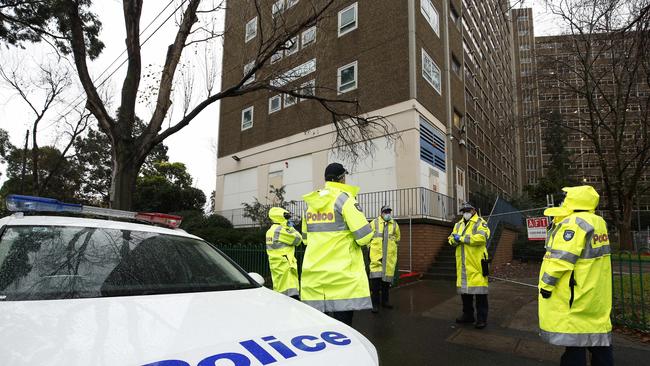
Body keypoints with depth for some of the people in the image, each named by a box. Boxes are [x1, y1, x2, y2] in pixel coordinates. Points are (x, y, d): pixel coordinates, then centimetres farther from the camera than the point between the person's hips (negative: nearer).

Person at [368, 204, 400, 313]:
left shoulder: (395, 225, 9)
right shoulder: (374, 223, 0)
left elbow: (397, 237, 23)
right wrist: (371, 246, 6)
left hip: (390, 257, 3)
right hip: (376, 255, -3)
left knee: (387, 278, 10)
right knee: (375, 278, -9)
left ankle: (385, 301, 24)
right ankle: (375, 303, -2)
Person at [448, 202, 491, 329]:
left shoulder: (480, 223, -2)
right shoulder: (458, 225, 20)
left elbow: (481, 238, -19)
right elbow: (451, 240, 12)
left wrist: (462, 238, -15)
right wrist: (455, 239, -13)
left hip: (476, 263, -6)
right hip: (462, 264, 6)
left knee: (479, 290, -3)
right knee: (464, 289, 13)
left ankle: (482, 318, 7)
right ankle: (468, 315, 27)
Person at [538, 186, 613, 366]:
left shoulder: (574, 223, -19)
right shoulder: (598, 222, 9)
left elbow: (561, 258, -23)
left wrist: (547, 284, -15)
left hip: (575, 291, -9)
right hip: (596, 291, 9)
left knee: (573, 336, 0)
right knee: (597, 330, 16)